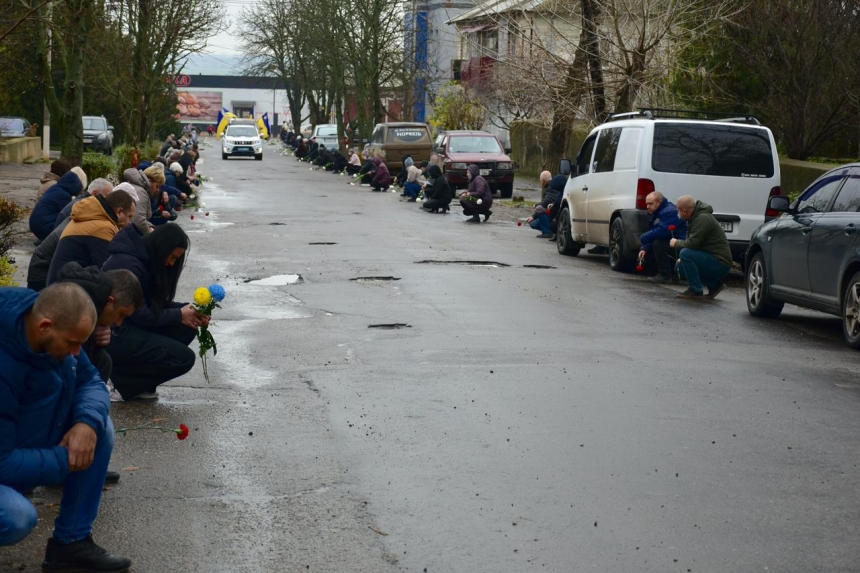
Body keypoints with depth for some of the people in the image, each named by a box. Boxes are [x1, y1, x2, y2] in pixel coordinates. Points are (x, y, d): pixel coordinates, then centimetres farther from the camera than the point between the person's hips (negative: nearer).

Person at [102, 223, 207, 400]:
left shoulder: (145, 259, 6)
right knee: (184, 358, -14)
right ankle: (122, 377, -5)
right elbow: (142, 316, -20)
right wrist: (179, 315, -9)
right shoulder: (127, 264, -22)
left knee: (187, 328, 2)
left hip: (128, 325, 10)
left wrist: (187, 309, -2)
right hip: (112, 334, -10)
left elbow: (156, 303, 13)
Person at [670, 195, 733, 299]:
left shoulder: (703, 219, -19)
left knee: (685, 254, -25)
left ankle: (696, 290, -14)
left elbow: (692, 244, -25)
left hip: (720, 263, -11)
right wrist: (682, 258, 3)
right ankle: (714, 285, 15)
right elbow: (691, 242, 19)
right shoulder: (695, 217, 11)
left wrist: (676, 243, -6)